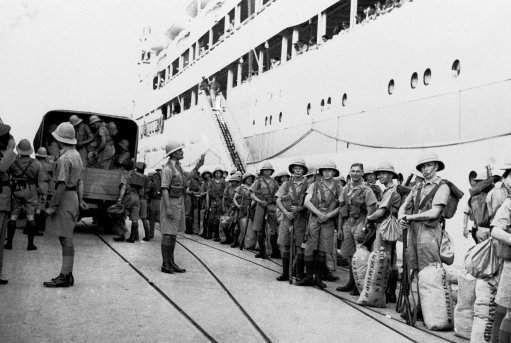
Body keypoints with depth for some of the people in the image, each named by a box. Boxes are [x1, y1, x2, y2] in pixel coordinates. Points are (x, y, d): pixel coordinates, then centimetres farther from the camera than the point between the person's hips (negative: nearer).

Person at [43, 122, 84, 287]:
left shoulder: (64, 159, -17)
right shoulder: (77, 155, 13)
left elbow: (62, 185, -22)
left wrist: (52, 206, -19)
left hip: (65, 198, -10)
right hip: (73, 196, 10)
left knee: (66, 238, -6)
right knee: (66, 238, 13)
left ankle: (65, 277, -1)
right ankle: (67, 274, 18)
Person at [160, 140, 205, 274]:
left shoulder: (177, 166, 13)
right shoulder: (168, 168, -15)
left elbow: (187, 177, 24)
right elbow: (164, 189, -19)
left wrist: (198, 166, 14)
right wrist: (168, 208, -24)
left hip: (178, 203, 9)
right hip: (170, 203, -9)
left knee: (173, 234, 10)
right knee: (168, 234, -7)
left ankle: (171, 263, 15)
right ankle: (165, 265, -2)